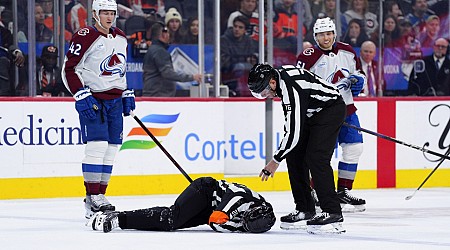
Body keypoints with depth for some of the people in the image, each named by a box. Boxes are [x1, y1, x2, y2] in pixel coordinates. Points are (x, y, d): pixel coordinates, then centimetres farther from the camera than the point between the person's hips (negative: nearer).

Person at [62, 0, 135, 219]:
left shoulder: (120, 38, 12)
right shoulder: (85, 37, -11)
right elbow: (69, 69, -12)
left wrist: (127, 94, 17)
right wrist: (81, 96, -18)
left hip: (115, 101, 7)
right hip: (92, 100, -7)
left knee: (111, 149, 6)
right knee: (97, 145, -14)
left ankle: (100, 195, 13)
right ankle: (92, 197, -10)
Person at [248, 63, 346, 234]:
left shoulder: (291, 89, -34)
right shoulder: (279, 73, -6)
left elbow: (294, 134, -30)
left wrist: (275, 161, -21)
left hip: (331, 109, -10)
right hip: (311, 113, 10)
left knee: (316, 159, -21)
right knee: (294, 157, 4)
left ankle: (333, 215, -23)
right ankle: (305, 211, 9)